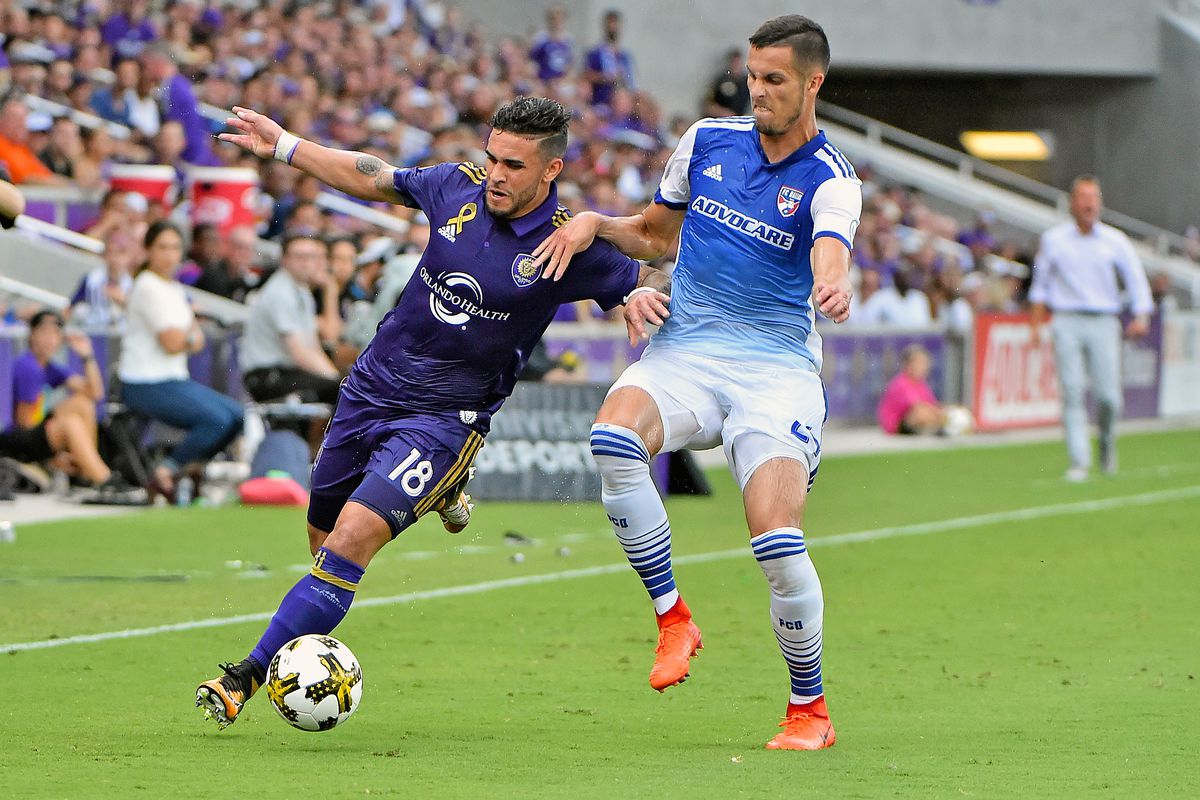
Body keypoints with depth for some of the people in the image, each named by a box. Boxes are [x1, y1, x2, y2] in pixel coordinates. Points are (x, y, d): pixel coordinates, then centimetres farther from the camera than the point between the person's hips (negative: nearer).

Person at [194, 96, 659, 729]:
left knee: (353, 536, -21)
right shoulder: (460, 187, -3)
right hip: (371, 386, 5)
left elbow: (652, 283, -2)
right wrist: (282, 146, 12)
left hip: (445, 416, -5)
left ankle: (254, 671, -17)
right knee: (322, 535, 18)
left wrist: (644, 296, -26)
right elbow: (372, 179, 13)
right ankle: (438, 487, 45)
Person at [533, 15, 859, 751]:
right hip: (684, 350, 3)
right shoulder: (708, 141, 8)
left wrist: (835, 289, -52)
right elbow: (657, 234, 24)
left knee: (778, 541, -20)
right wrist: (596, 224, 3)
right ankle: (672, 616, -18)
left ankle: (810, 710, 2)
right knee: (614, 435, -31)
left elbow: (830, 257, -27)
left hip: (776, 365, -3)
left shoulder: (830, 180, -5)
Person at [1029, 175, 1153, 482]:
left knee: (1108, 395, -7)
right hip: (1067, 321, 0)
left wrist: (1141, 316, -7)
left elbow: (1137, 280, 8)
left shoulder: (1115, 241, 6)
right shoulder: (1053, 239, 7)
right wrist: (1037, 323, 10)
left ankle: (1107, 440, 23)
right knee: (1072, 391, -10)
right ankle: (1079, 461, -8)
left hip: (1104, 322, 0)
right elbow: (1040, 283, 16)